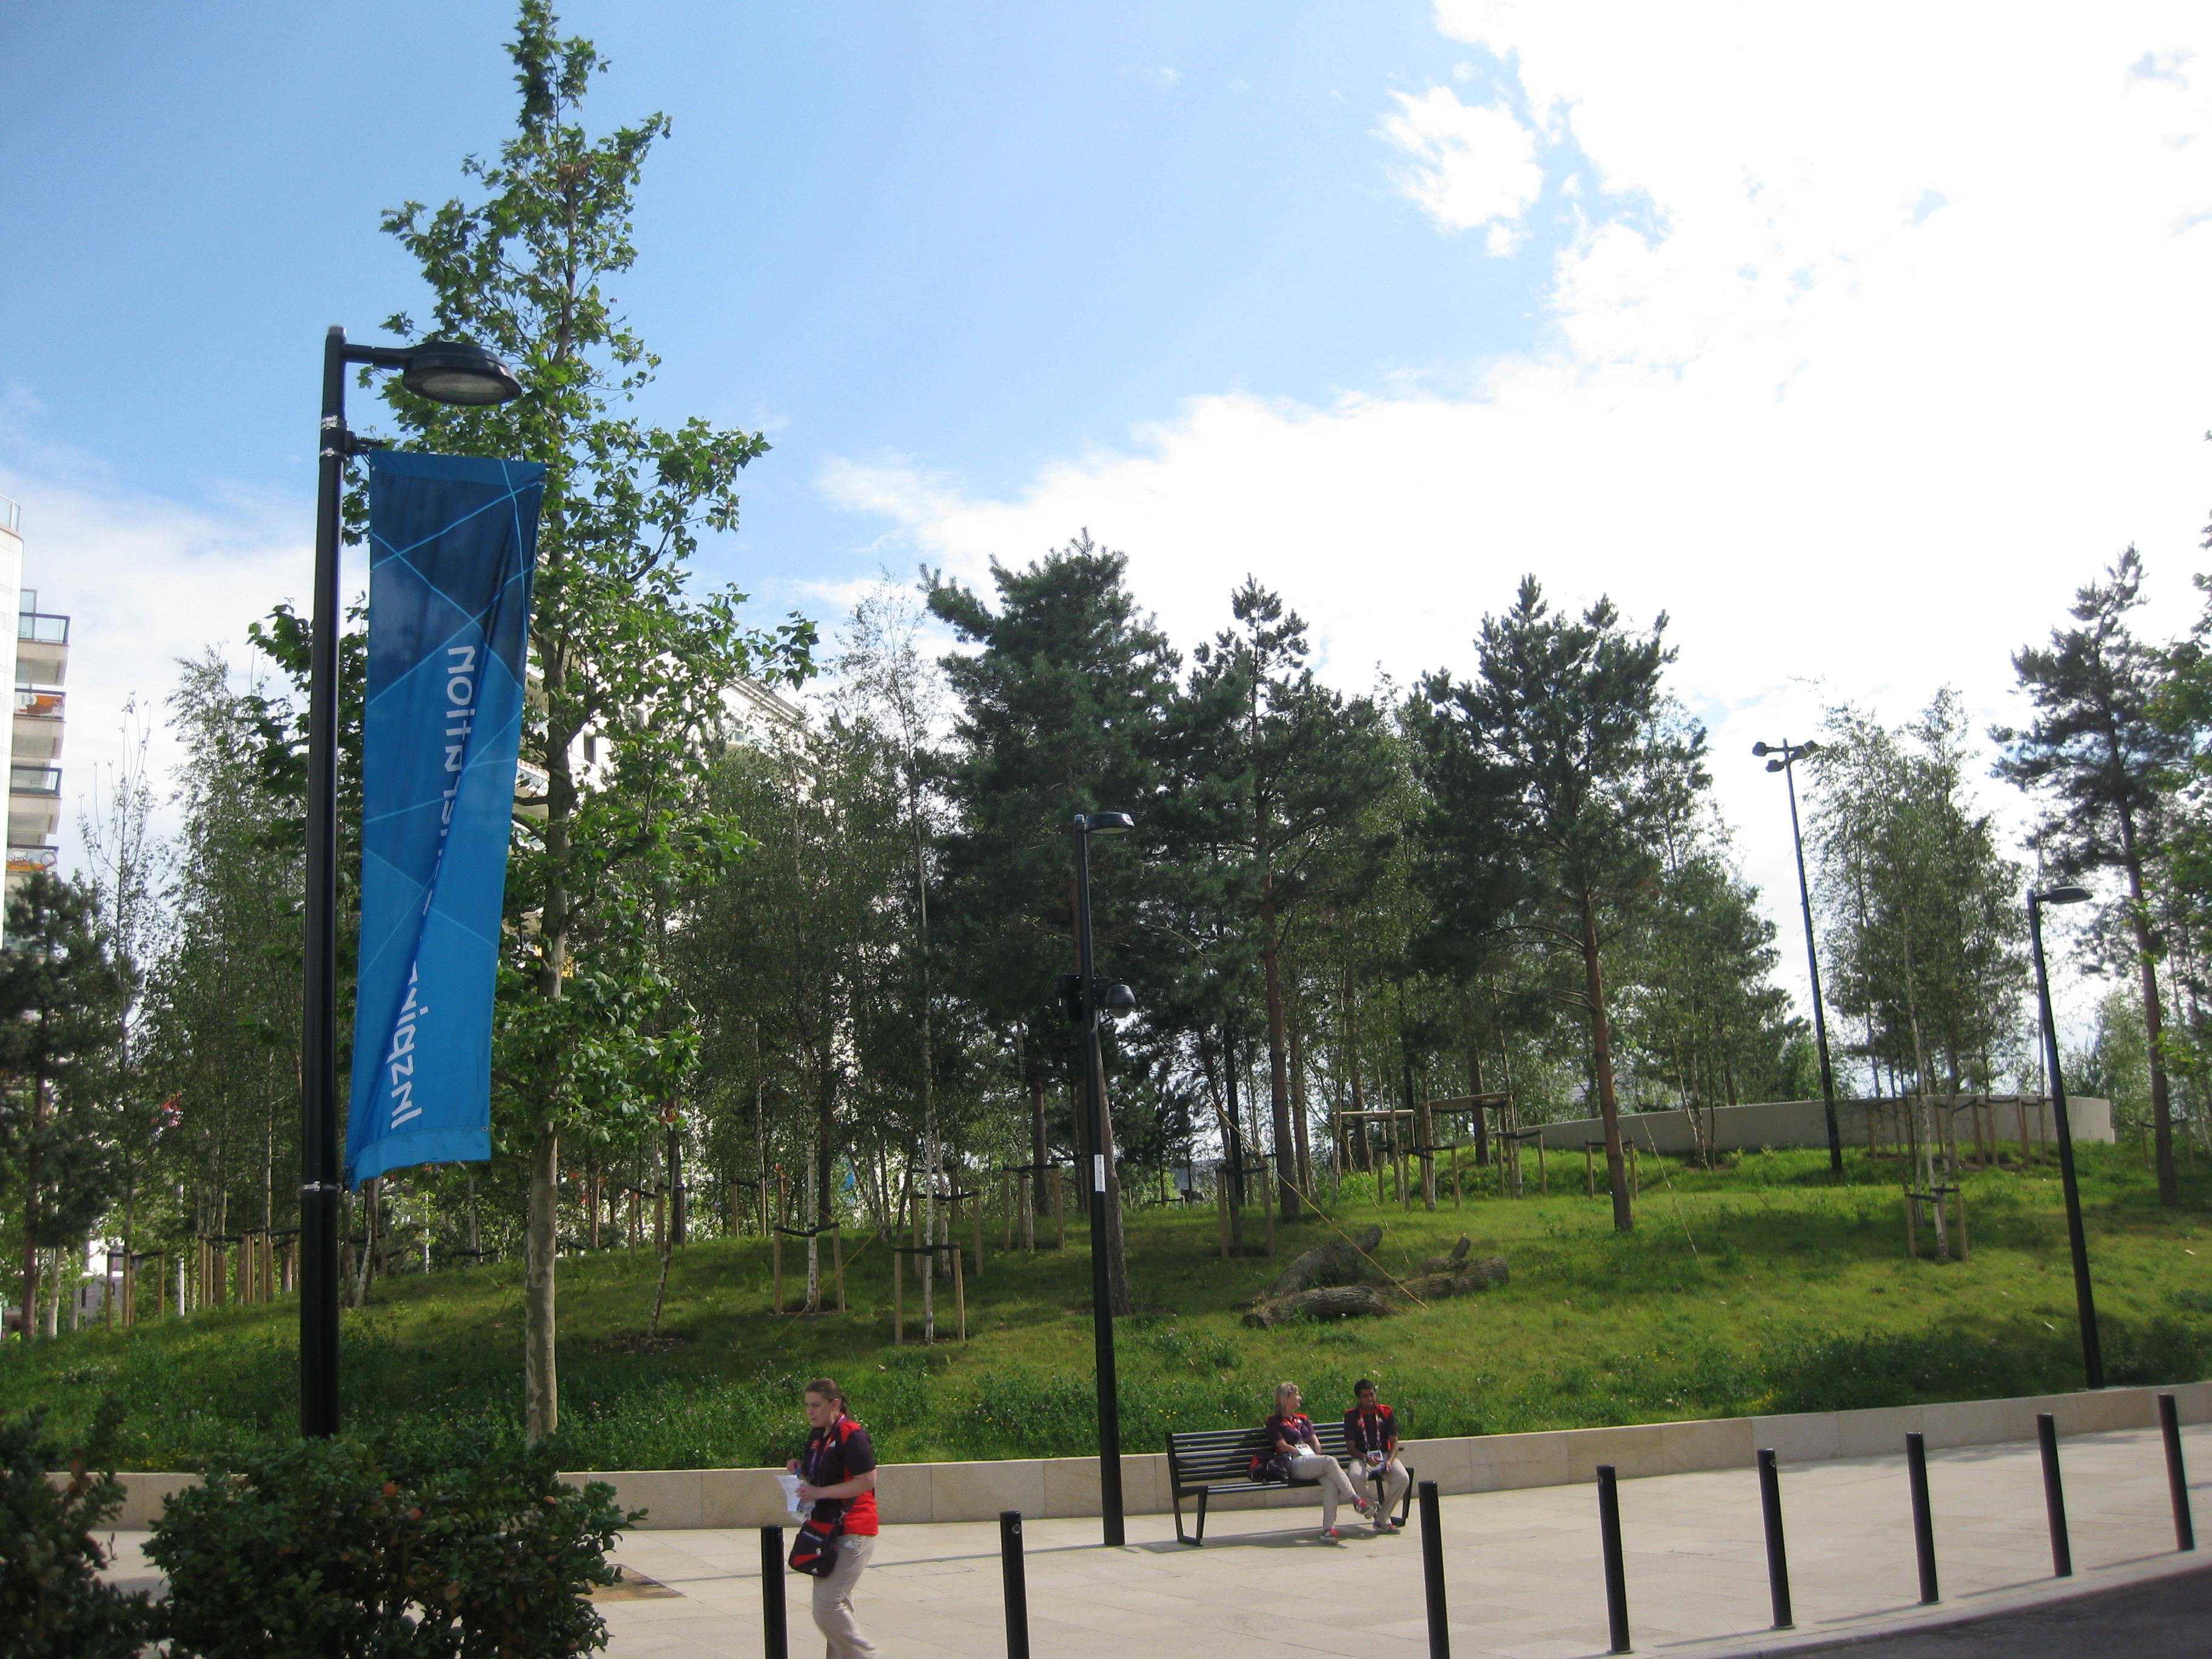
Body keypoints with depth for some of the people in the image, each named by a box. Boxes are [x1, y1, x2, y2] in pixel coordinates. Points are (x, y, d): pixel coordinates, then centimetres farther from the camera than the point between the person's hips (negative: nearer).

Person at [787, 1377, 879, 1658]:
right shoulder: (817, 1437, 14)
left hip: (852, 1532, -9)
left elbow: (867, 1481, -21)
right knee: (838, 1605, 13)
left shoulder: (851, 1435, -14)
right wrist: (801, 1469, 5)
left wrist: (821, 1492, -22)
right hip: (826, 1529, 9)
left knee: (827, 1607, -13)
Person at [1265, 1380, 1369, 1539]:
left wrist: (1318, 1455, 1)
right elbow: (1282, 1446, 0)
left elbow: (1315, 1441, 21)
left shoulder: (1303, 1419, 30)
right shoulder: (1275, 1422, 12)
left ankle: (1328, 1528, -37)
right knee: (1330, 1461, -33)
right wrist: (1303, 1454, -7)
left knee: (1331, 1482, -30)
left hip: (1313, 1461, 6)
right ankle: (1356, 1500, -34)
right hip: (1294, 1465, -6)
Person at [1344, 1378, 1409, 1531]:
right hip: (1362, 1458, -2)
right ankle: (1375, 1509, -9)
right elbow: (1350, 1447, 0)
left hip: (1385, 1456, 2)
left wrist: (1389, 1461, -15)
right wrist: (1366, 1458, -19)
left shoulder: (1386, 1412, 7)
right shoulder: (1351, 1416, 3)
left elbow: (1394, 1442, 4)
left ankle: (1382, 1519, -16)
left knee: (1403, 1478, -28)